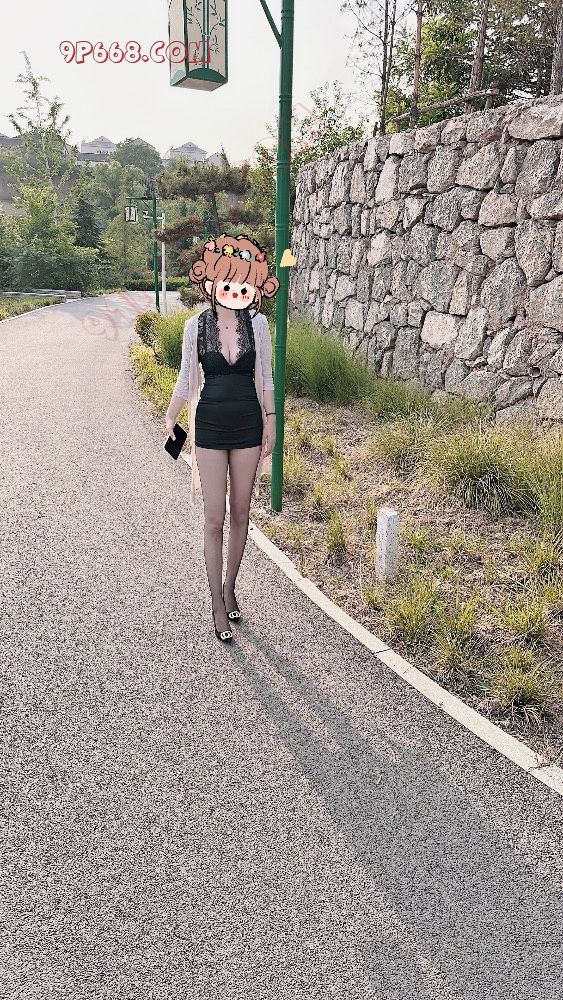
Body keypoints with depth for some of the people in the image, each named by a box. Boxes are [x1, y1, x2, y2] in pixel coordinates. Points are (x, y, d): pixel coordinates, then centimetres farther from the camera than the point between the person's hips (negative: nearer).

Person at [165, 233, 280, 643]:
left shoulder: (258, 323, -1)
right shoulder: (196, 326, -3)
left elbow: (265, 377, 6)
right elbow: (186, 378, 6)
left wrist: (270, 421, 4)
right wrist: (170, 417, 3)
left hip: (248, 425, 2)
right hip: (210, 427, -1)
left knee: (240, 514, 10)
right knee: (214, 519, -1)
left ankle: (230, 588, 29)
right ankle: (218, 606, 9)